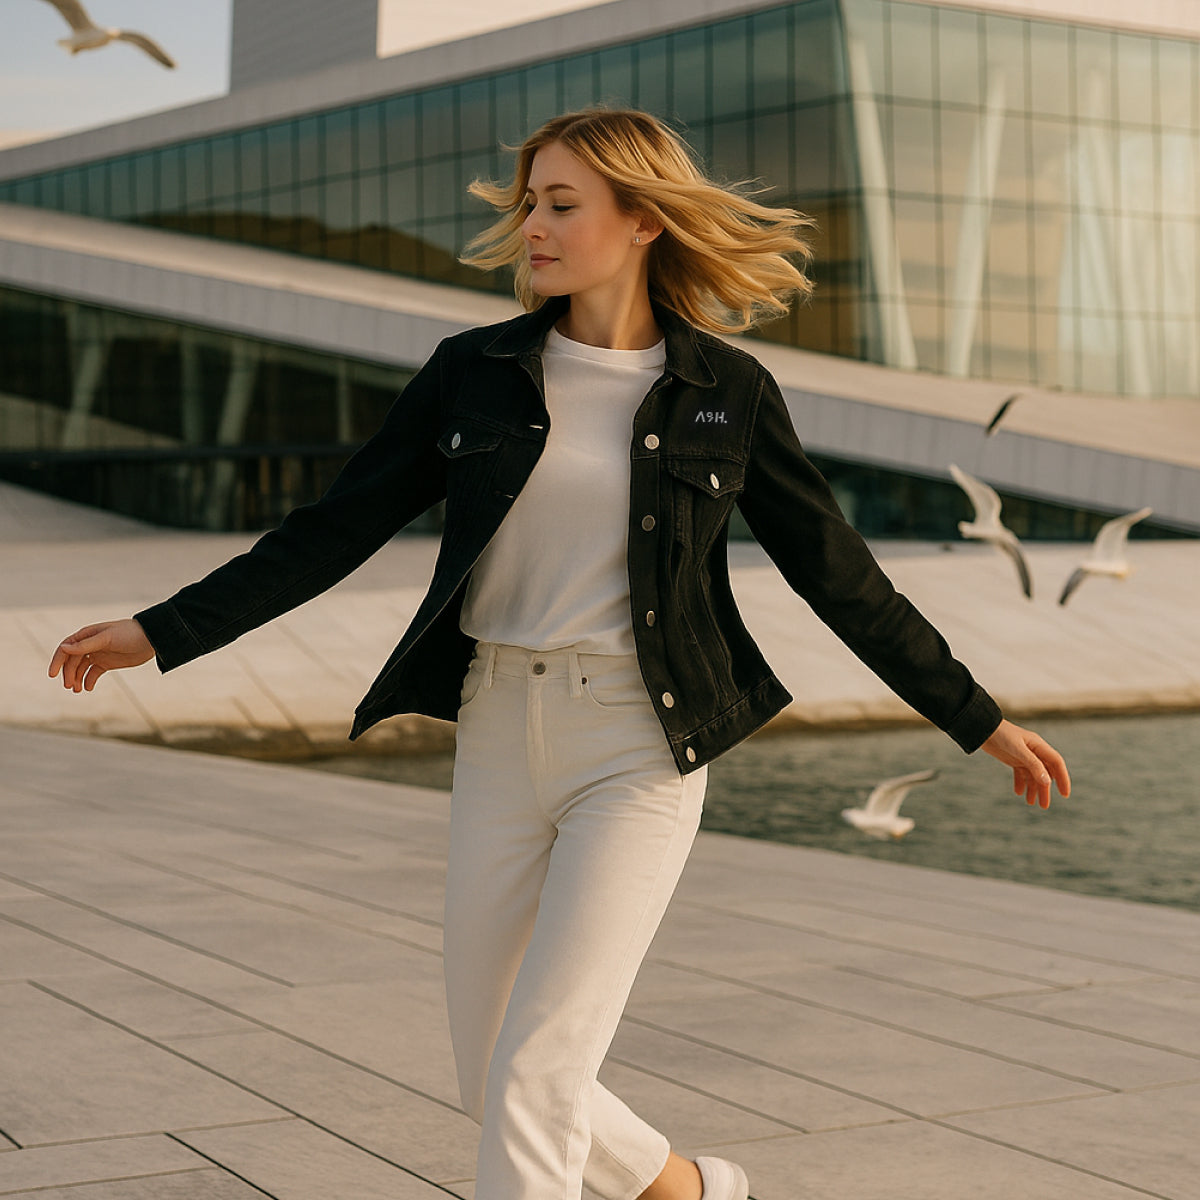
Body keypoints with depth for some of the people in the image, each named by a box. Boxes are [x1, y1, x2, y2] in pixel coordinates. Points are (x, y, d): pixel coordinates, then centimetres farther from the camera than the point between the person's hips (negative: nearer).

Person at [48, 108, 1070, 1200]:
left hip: (639, 752, -4)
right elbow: (338, 529, 6)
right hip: (501, 743, 4)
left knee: (534, 1077, -13)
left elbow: (838, 575, 5)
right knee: (491, 1082, 10)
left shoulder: (727, 393, -2)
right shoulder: (474, 373, 4)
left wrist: (979, 721, 7)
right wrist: (165, 632, 2)